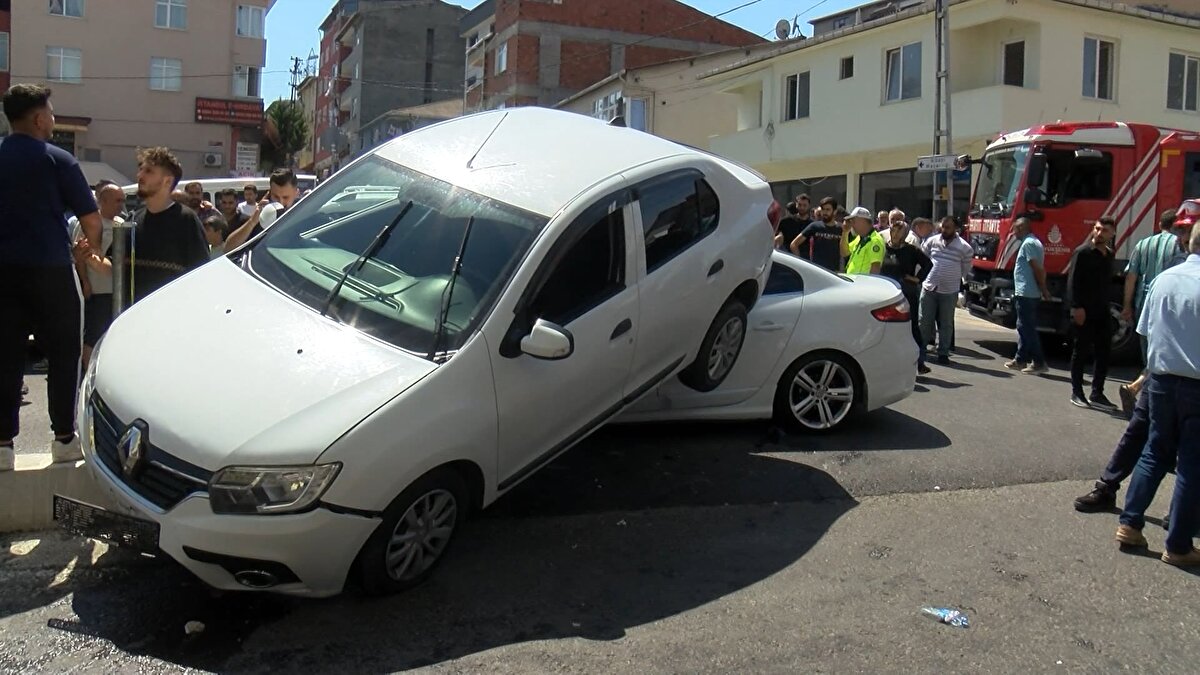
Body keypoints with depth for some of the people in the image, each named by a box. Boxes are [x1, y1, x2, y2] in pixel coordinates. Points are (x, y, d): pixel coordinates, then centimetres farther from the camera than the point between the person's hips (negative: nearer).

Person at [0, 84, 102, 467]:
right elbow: (91, 220, -9)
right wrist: (92, 249, 10)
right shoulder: (56, 160, -7)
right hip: (49, 270, -4)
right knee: (63, 355, 6)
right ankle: (64, 439, 10)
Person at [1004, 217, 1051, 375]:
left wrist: (1043, 289, -15)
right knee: (1024, 327, 15)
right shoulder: (1035, 242, 18)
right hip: (1030, 293, 10)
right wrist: (1043, 289, 13)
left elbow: (1037, 269, -19)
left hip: (1025, 294, -10)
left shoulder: (1028, 244, -14)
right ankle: (1020, 360, 22)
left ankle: (1039, 363, -7)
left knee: (1027, 328, -8)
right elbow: (1040, 269, 16)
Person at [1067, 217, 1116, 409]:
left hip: (1102, 312, 7)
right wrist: (1077, 307, -20)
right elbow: (1073, 281, -14)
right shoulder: (1083, 252, -8)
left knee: (1103, 352, 6)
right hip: (1084, 312, -7)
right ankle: (1076, 393, 9)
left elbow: (1108, 282, 18)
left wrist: (1107, 306, 12)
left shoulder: (1109, 255, 13)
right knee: (1081, 352, 1)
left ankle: (1097, 393, 14)